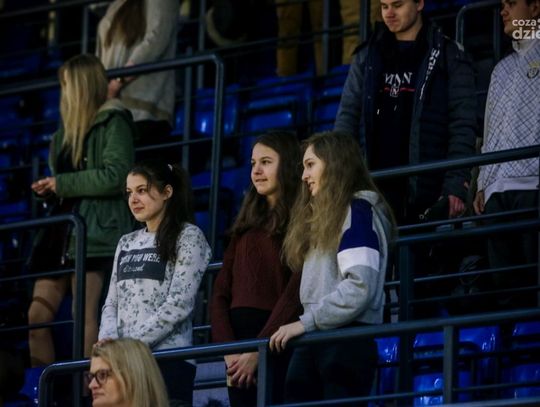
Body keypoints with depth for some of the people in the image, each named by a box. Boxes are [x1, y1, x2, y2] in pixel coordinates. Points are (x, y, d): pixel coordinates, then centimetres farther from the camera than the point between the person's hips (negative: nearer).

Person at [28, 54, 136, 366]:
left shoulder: (113, 122, -3)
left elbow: (116, 176, -15)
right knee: (37, 316, 0)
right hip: (63, 232, 8)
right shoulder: (69, 129, 21)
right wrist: (50, 189, 6)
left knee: (85, 318, -12)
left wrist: (62, 184, -10)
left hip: (95, 234, -8)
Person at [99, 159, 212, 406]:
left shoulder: (188, 237, 0)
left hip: (168, 360, -6)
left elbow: (178, 305, -9)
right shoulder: (127, 243, 19)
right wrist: (109, 342, -5)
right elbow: (111, 303, 16)